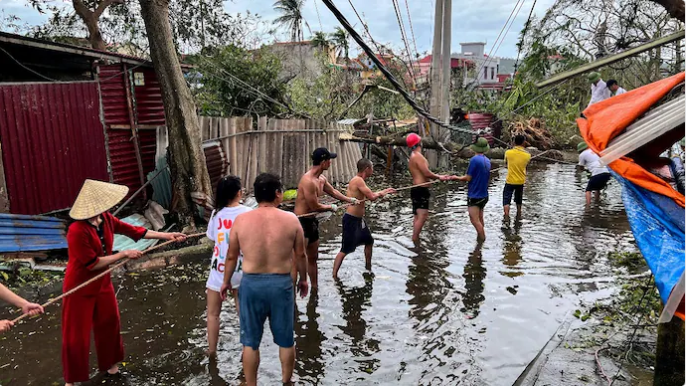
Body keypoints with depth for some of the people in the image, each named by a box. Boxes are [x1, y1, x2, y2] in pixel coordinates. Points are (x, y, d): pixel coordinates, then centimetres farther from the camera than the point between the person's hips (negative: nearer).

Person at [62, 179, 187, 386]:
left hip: (102, 284, 7)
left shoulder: (106, 219, -7)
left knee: (109, 323, 20)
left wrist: (166, 235, 1)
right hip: (79, 289, -7)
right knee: (75, 336, 5)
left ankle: (109, 362, 43)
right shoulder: (77, 231, -29)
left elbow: (133, 230, 1)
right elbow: (93, 263, -26)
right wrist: (124, 254, -22)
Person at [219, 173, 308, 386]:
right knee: (285, 340, 17)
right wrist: (303, 279, 18)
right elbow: (300, 254, 2)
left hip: (251, 283, 0)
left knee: (250, 341, 14)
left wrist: (226, 281, 18)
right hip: (281, 283, 0)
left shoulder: (241, 220, -6)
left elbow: (231, 256, 3)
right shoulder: (291, 219, -7)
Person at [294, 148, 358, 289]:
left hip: (311, 221, 10)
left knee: (313, 258, 20)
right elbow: (315, 207, -20)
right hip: (301, 222, -10)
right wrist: (332, 207, -3)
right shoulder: (308, 181, -25)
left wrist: (350, 200, 30)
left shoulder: (321, 179, 6)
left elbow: (332, 191, 26)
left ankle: (314, 288, 34)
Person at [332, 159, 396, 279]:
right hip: (351, 220, -11)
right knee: (345, 250, -7)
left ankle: (368, 267, 44)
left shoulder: (359, 180, 10)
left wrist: (385, 191, 24)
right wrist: (380, 194, -3)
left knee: (369, 241, 25)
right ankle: (334, 276, -1)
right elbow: (372, 197, -24)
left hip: (359, 219, 11)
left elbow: (370, 195, 18)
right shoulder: (358, 180, -21)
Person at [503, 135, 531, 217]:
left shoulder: (508, 152, -12)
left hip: (510, 181, -3)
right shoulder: (527, 155, -7)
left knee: (506, 201, -1)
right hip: (521, 182, 3)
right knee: (519, 201, 20)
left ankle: (507, 216, -15)